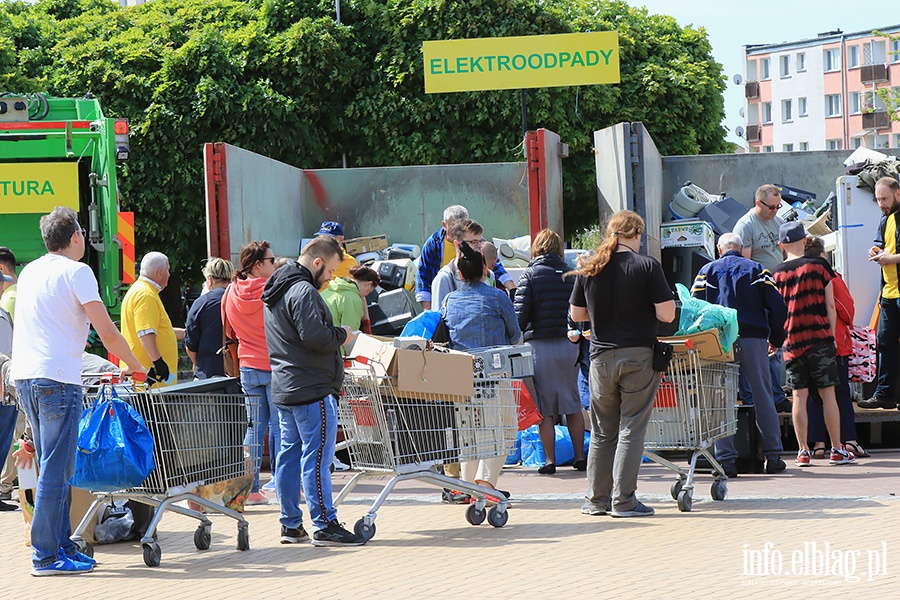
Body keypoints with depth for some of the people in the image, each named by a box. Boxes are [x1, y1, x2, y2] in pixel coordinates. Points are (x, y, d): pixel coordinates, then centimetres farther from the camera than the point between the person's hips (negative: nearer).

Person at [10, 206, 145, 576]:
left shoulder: (29, 272, 17)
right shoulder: (76, 271, -6)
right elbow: (107, 333, -9)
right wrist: (135, 366, 3)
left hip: (24, 376, 8)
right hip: (57, 378, -8)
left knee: (52, 468, 14)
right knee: (55, 471, -7)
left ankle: (61, 545, 16)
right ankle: (46, 555, -8)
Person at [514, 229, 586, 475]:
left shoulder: (530, 275, -5)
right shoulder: (571, 275, 5)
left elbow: (520, 315, -10)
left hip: (540, 345, -3)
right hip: (569, 345, 3)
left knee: (545, 408, 1)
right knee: (573, 405, 13)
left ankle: (550, 461, -1)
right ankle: (580, 457, 16)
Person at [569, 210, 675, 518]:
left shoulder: (588, 268, 4)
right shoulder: (647, 266, -8)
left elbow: (576, 314, 12)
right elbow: (667, 314, -11)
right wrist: (640, 308, 8)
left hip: (601, 356, 3)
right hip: (638, 355, -3)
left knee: (602, 431, 13)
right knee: (631, 429, 0)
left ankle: (597, 499, 15)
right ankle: (623, 501, -1)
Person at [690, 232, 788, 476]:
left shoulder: (707, 271, 9)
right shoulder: (757, 269, 9)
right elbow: (777, 306, 1)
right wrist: (776, 339, 12)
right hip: (754, 338, 0)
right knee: (763, 396, 5)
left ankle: (726, 459, -4)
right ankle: (773, 457, 5)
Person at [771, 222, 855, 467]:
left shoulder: (776, 274, 3)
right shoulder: (819, 266, -1)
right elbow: (830, 305, -1)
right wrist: (831, 335, 7)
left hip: (792, 341, 1)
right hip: (820, 337, -1)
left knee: (799, 396, 4)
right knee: (827, 393, 3)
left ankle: (803, 451, 1)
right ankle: (837, 450, 4)